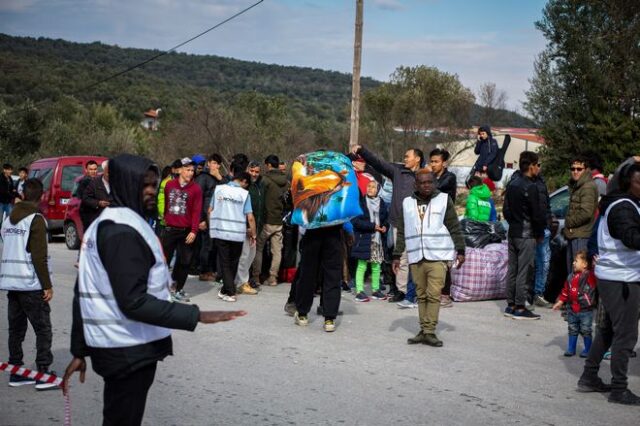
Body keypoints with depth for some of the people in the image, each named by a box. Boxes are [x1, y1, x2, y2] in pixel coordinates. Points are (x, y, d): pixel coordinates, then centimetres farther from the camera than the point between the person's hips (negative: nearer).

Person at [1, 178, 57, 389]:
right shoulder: (36, 220, -11)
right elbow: (39, 257, -16)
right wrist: (47, 285, -12)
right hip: (31, 285, -7)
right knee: (43, 329, -2)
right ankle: (43, 374, -5)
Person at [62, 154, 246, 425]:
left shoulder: (103, 224, 13)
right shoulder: (125, 231, -19)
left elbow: (86, 295, 15)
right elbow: (134, 301, -26)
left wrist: (79, 350, 17)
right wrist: (196, 315, -27)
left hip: (115, 346, 10)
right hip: (130, 350, -10)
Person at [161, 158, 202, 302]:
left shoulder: (196, 189, -2)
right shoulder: (169, 185, 5)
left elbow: (196, 211, -6)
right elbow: (165, 204, 13)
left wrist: (194, 231, -13)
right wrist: (165, 218, 11)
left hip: (186, 231, -1)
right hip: (170, 229, 1)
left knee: (184, 262, 3)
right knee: (163, 258, 1)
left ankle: (178, 290, 14)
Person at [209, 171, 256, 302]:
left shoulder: (218, 189, 3)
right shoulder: (244, 193, -3)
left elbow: (210, 210, 7)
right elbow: (250, 217, -6)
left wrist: (211, 226, 22)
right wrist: (253, 234, 6)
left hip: (220, 232, 1)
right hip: (237, 234, -1)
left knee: (224, 263, 4)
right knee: (233, 263, 15)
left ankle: (230, 292, -5)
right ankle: (225, 290, 20)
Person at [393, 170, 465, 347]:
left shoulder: (444, 200, 4)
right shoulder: (407, 203, 12)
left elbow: (455, 228, 4)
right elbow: (402, 232, 15)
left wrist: (460, 250, -2)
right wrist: (397, 255, 12)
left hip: (438, 256, -3)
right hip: (416, 258, 3)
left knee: (434, 295, -10)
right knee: (421, 295, 7)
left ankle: (430, 332, -8)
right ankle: (424, 330, 13)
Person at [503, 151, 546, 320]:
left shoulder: (512, 184, 9)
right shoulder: (530, 187, -16)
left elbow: (506, 210, 15)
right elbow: (537, 214, -15)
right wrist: (540, 233, -2)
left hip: (512, 233, 8)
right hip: (526, 235, -8)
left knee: (512, 269, 12)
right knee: (524, 271, -3)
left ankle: (510, 305, 18)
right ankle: (520, 308, -1)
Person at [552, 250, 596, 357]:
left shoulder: (590, 276, -11)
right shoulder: (571, 277, 7)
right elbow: (566, 290, 15)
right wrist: (560, 302, 14)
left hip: (585, 310, -6)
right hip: (572, 309, 6)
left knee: (585, 331, 4)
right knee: (572, 330, 15)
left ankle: (587, 350, 18)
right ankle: (571, 349, 25)